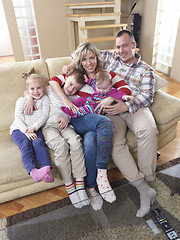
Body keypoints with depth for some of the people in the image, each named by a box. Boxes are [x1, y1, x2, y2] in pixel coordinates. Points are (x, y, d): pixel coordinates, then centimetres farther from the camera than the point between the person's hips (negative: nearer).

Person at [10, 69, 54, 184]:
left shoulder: (45, 99, 14)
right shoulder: (22, 100, 12)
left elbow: (44, 116, 0)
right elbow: (18, 118, 0)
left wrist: (34, 127, -16)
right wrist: (26, 131, -17)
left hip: (36, 128, 0)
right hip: (19, 129, 0)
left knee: (38, 142, -31)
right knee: (25, 143, -30)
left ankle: (47, 168, -46)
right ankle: (33, 171, -47)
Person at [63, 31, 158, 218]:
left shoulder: (145, 70, 11)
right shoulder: (110, 57, 18)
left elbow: (147, 96, -4)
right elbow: (81, 51, 27)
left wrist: (126, 106, -22)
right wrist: (72, 64, 6)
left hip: (135, 108, 0)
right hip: (112, 112, 1)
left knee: (148, 130, -34)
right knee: (115, 144, -27)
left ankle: (146, 179, -17)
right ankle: (144, 189, -21)